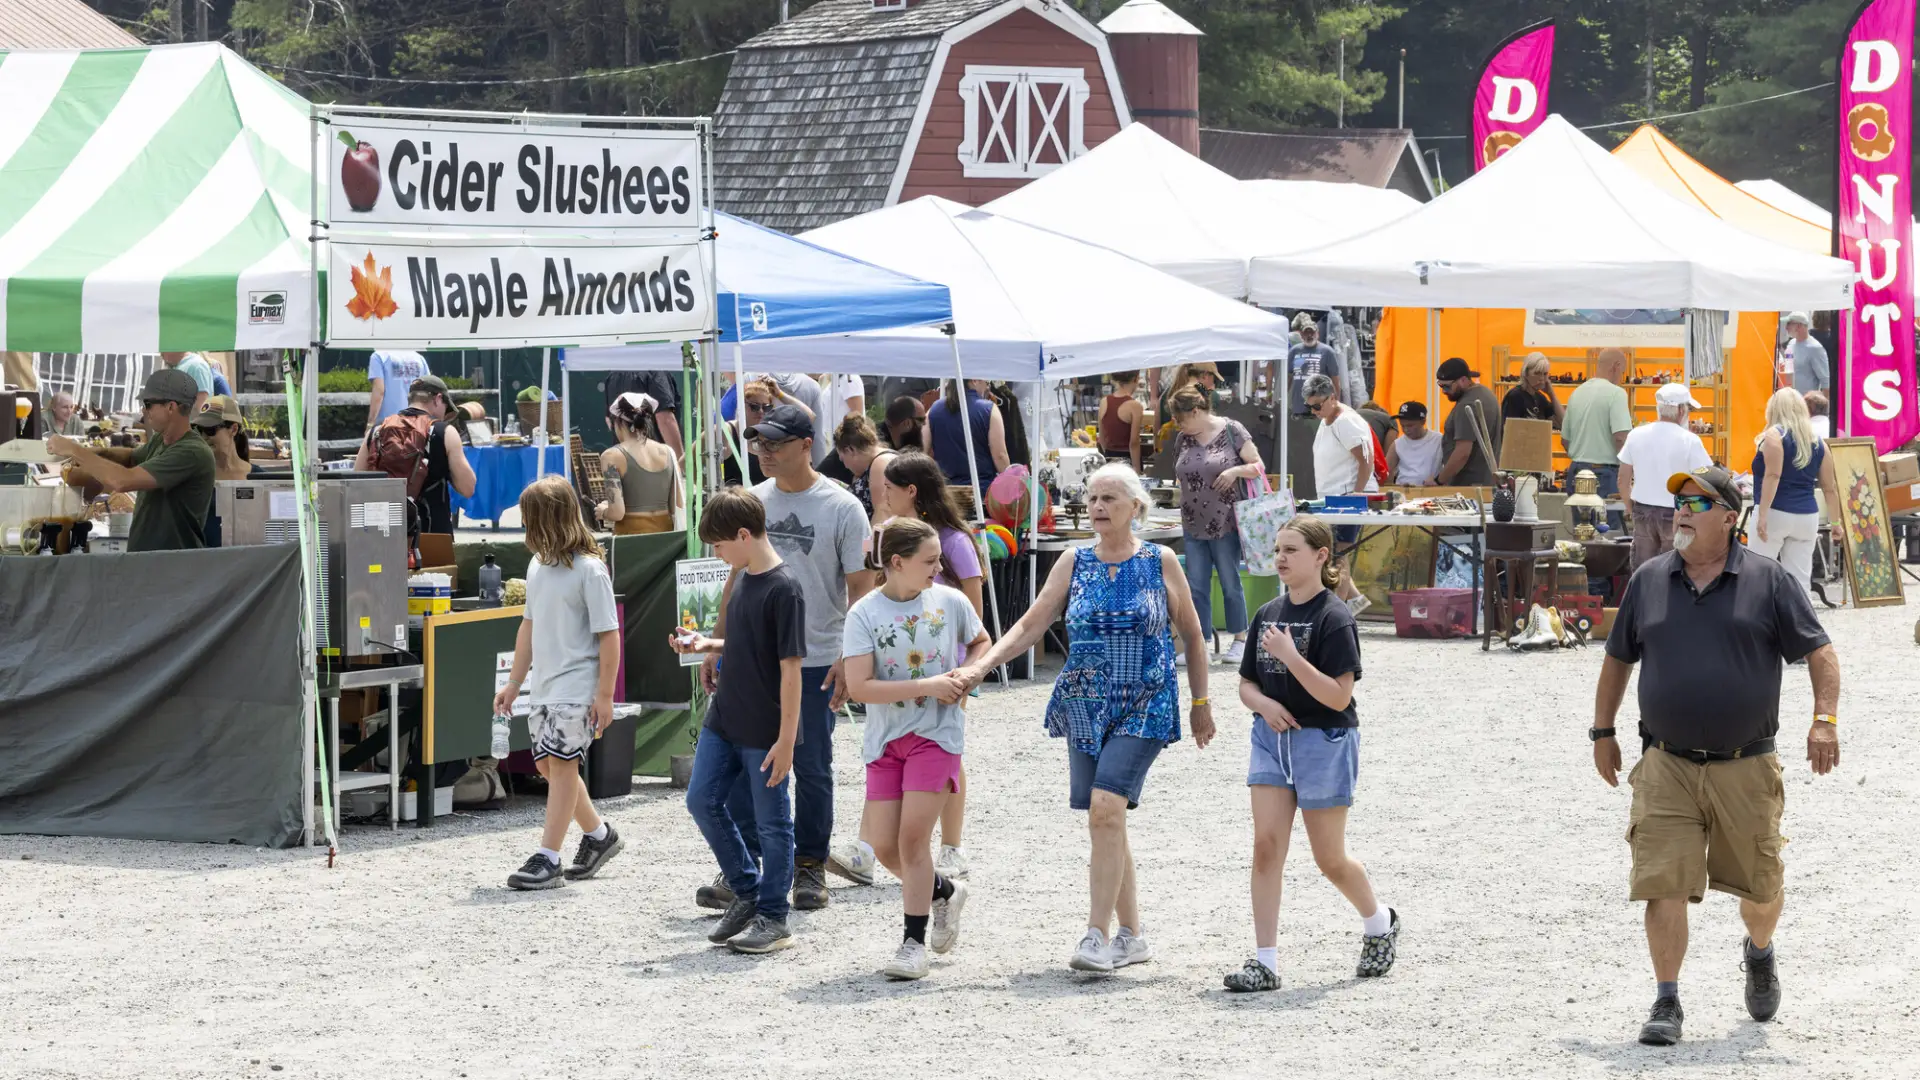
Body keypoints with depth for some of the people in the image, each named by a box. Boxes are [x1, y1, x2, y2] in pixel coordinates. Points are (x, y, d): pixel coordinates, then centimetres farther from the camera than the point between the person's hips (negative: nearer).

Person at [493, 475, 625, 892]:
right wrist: (514, 683, 19)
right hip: (543, 686, 8)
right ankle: (599, 834, 28)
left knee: (561, 761, -9)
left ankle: (548, 858, -8)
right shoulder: (538, 567, 10)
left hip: (577, 687, -8)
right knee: (547, 764, 11)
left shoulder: (589, 569, -13)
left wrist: (605, 694, -14)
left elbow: (609, 634, -12)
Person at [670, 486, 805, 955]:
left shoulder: (783, 589, -18)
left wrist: (786, 740, -20)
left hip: (766, 731, -9)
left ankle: (772, 917, 13)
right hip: (724, 720, 9)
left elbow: (791, 668, -19)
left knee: (771, 822, 2)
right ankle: (746, 893, 24)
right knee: (702, 800, 9)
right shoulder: (743, 579, 8)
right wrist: (705, 645, 5)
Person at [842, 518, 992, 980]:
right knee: (884, 848, 2)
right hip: (885, 738, 1)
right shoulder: (864, 613, -8)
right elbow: (858, 686, -15)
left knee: (912, 838, -10)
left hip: (937, 734, -1)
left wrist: (966, 677, -2)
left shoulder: (950, 602, -1)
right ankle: (945, 891, 31)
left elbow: (980, 642, 19)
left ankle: (915, 942, 0)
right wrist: (928, 686, -19)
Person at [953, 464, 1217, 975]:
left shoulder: (1160, 562, 0)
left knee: (1106, 810, -19)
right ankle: (1131, 935, 18)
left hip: (1144, 707, -4)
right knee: (1106, 819, 6)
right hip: (1085, 706, 4)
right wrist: (980, 666, -8)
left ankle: (1097, 936, -18)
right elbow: (1030, 626, 5)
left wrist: (1200, 703, 11)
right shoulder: (1074, 564, 6)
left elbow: (1191, 634, 9)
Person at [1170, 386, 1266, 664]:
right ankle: (1202, 642, 12)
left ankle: (1240, 640, 15)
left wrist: (1236, 470, -22)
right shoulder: (1183, 440, 7)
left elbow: (1259, 466, -5)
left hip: (1225, 523, -5)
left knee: (1230, 584, 4)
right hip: (1193, 525, 5)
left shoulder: (1231, 431, -7)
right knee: (1196, 586, 5)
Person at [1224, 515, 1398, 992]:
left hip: (1324, 742, -5)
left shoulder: (1334, 618, -13)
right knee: (1266, 847, -6)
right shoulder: (1268, 614, 7)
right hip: (1272, 739, 5)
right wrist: (1264, 703, -8)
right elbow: (1246, 683, 15)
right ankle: (1265, 962, -5)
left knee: (1330, 858, 6)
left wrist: (1290, 656, -26)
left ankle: (1379, 922, 35)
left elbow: (1339, 696, -20)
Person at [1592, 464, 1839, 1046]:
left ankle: (1760, 954, 43)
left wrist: (1824, 720, -12)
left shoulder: (1768, 581, 0)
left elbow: (1819, 653, 1)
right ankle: (1666, 1002, 0)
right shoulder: (1648, 581, 6)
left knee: (1760, 885, 11)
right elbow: (1618, 659, 18)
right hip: (1666, 766, 1)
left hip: (1746, 768, -1)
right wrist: (1603, 731, 18)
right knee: (1663, 884, -9)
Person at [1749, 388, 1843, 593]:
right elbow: (1830, 487, 14)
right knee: (1800, 580, 4)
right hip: (1807, 516, 5)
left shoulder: (1774, 436, -4)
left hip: (1775, 514, -5)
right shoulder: (1817, 441, 13)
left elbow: (1772, 476, -17)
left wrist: (1762, 515, -21)